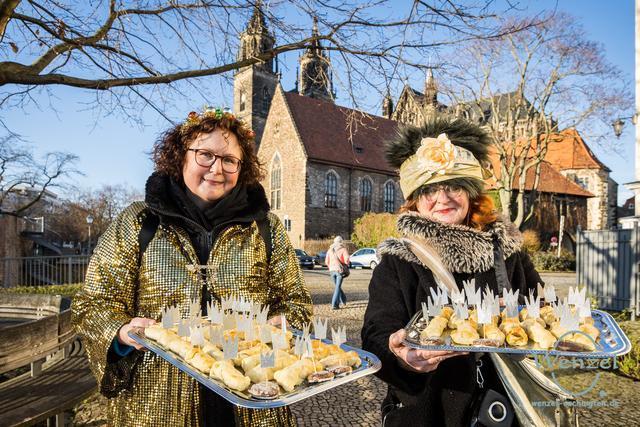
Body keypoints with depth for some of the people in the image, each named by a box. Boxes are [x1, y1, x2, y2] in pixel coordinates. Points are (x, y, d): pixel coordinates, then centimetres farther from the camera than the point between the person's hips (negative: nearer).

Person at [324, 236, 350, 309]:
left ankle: (343, 300, 34)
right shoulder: (343, 249, -4)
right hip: (340, 270, -4)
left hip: (332, 270, 4)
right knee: (337, 287, -1)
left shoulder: (330, 250, 10)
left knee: (337, 286, 20)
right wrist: (347, 265, 5)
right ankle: (334, 304, -6)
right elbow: (346, 260, -15)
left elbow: (326, 261, 8)